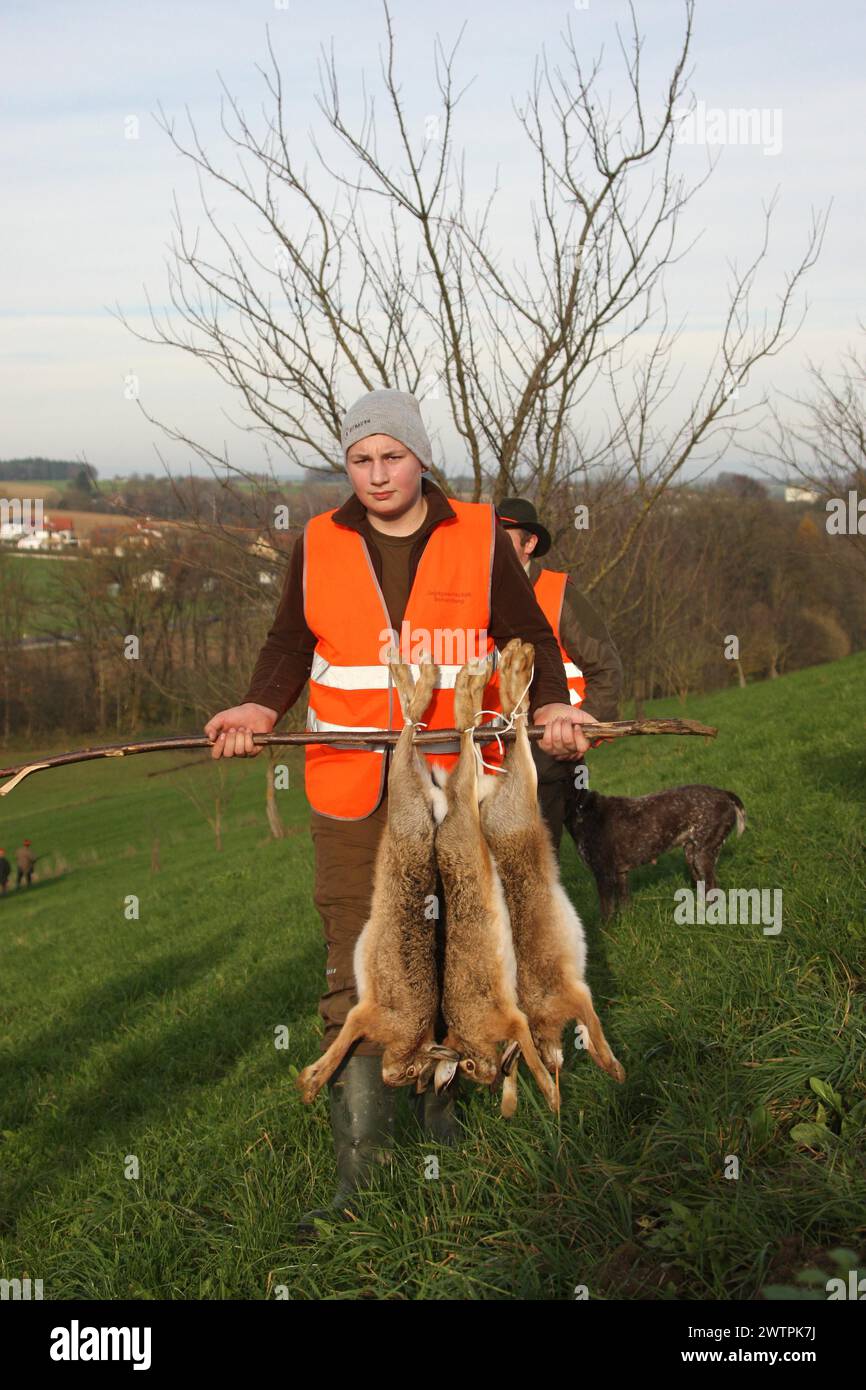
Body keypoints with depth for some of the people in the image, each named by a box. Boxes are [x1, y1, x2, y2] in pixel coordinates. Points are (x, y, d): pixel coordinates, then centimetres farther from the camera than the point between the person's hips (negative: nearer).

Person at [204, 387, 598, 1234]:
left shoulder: (479, 538, -1)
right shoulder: (319, 545, 4)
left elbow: (528, 639, 3)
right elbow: (290, 647, 10)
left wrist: (553, 707, -15)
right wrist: (258, 711, -8)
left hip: (457, 790, 0)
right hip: (350, 791, 0)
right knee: (354, 973, -3)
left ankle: (439, 1095, 40)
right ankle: (359, 1169, 5)